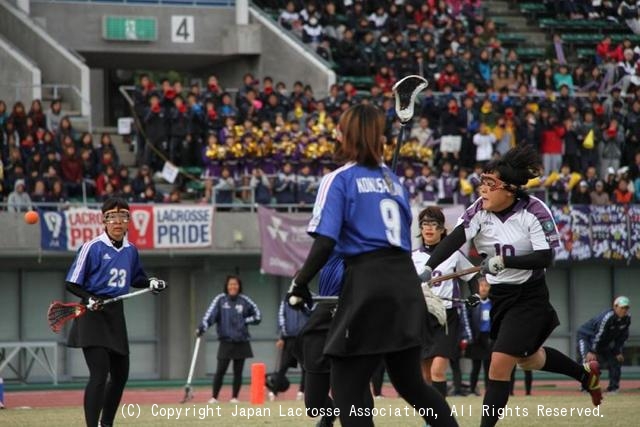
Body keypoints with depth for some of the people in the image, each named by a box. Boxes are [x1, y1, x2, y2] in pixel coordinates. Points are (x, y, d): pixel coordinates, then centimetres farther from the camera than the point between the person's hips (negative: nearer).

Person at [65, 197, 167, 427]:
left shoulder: (131, 250, 8)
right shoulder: (92, 247, -10)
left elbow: (136, 279, 25)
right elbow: (72, 284, -8)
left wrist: (152, 283, 5)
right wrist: (89, 299, -24)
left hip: (115, 315, 7)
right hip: (93, 315, -7)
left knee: (120, 374, 15)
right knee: (99, 375, -17)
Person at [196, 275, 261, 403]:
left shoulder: (244, 301, 4)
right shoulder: (220, 300, -2)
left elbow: (258, 316, 11)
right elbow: (210, 314, -14)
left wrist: (244, 321, -3)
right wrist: (202, 328, -28)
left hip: (241, 342, 2)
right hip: (226, 342, -2)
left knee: (238, 372, 5)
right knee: (220, 371, -7)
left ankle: (234, 397, 13)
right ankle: (214, 397, 0)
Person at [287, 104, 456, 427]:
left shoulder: (339, 180, -1)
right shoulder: (392, 179, 17)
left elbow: (325, 242, -10)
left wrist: (299, 284, -2)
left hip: (368, 284, -6)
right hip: (406, 281, 6)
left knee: (346, 391, -2)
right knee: (411, 384, 19)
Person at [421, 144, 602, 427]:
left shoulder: (534, 211, -21)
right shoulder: (480, 210, -11)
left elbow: (545, 258, -22)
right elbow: (454, 239, -24)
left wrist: (505, 260, -33)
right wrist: (428, 269, -40)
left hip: (529, 297, -6)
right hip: (499, 295, 6)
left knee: (499, 365, -14)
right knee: (528, 360, 25)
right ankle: (586, 374, 50)